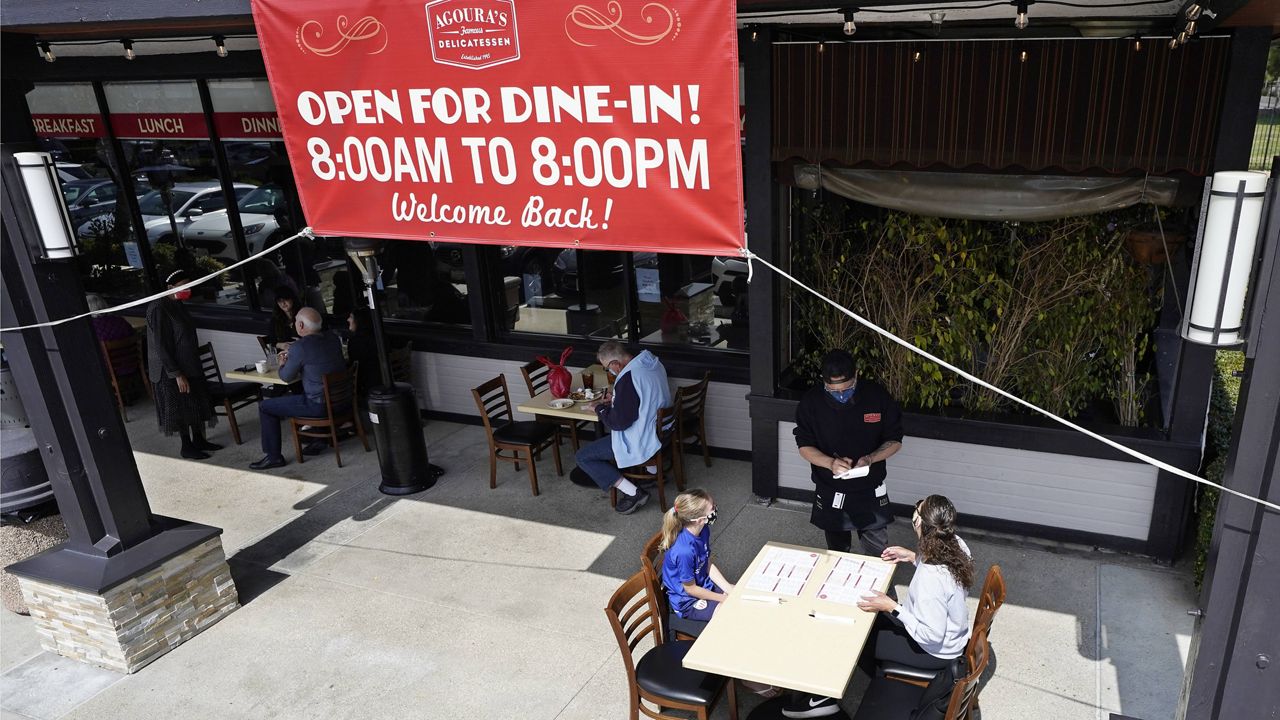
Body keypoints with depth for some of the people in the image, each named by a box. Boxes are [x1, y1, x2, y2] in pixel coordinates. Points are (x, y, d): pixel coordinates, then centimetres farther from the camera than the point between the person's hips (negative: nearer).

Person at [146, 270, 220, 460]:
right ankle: (187, 447, 14)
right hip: (172, 369, -9)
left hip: (190, 364, 9)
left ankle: (198, 440, 28)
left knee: (197, 401, 15)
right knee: (180, 406, 2)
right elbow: (160, 346, -22)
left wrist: (194, 366, 18)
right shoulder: (158, 309, -21)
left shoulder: (177, 304, 7)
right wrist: (177, 375, -23)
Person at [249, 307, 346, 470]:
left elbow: (286, 377, -6)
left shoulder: (299, 347, -19)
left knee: (265, 407, 7)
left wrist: (283, 364, 15)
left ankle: (273, 457, 13)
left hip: (319, 406, -8)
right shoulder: (333, 338, 2)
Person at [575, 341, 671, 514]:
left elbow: (619, 422, -24)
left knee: (583, 457, -1)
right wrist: (616, 399, 10)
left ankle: (634, 493, -5)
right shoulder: (653, 362, -1)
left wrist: (599, 408, -7)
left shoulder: (628, 378, -28)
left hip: (643, 441, -9)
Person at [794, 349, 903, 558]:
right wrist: (830, 462, -28)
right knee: (837, 551, 19)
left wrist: (870, 458, -26)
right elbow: (804, 446, -7)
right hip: (830, 492, 1)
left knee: (878, 553, 7)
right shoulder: (810, 403, -15)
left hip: (870, 492, 0)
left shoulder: (877, 397, -15)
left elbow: (895, 441, -6)